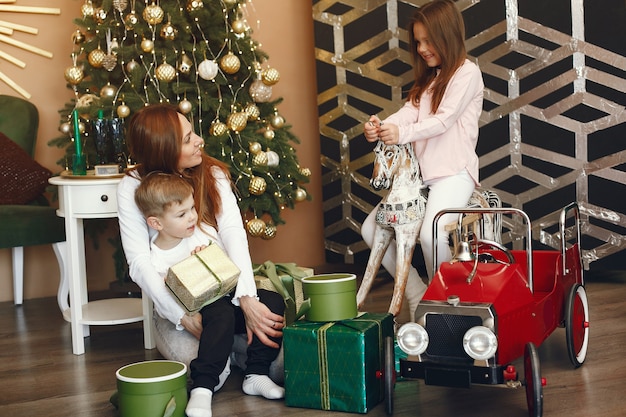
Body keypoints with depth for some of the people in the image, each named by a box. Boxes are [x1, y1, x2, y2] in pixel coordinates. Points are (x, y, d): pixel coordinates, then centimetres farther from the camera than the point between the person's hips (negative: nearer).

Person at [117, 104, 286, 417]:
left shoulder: (213, 174, 1)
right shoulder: (133, 188, -7)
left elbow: (234, 235, -11)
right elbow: (139, 262, -13)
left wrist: (247, 298, -26)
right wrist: (184, 317, -23)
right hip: (179, 298, -3)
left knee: (271, 304, -24)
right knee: (221, 313, -33)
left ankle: (256, 375, -10)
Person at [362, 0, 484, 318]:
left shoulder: (467, 73, -3)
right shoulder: (428, 78, 23)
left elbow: (444, 120, -16)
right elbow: (409, 111, 5)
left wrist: (402, 133, -29)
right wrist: (381, 127, -16)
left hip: (454, 171, -8)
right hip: (421, 172, 9)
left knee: (431, 232, -33)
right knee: (371, 229, -2)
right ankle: (418, 295, 7)